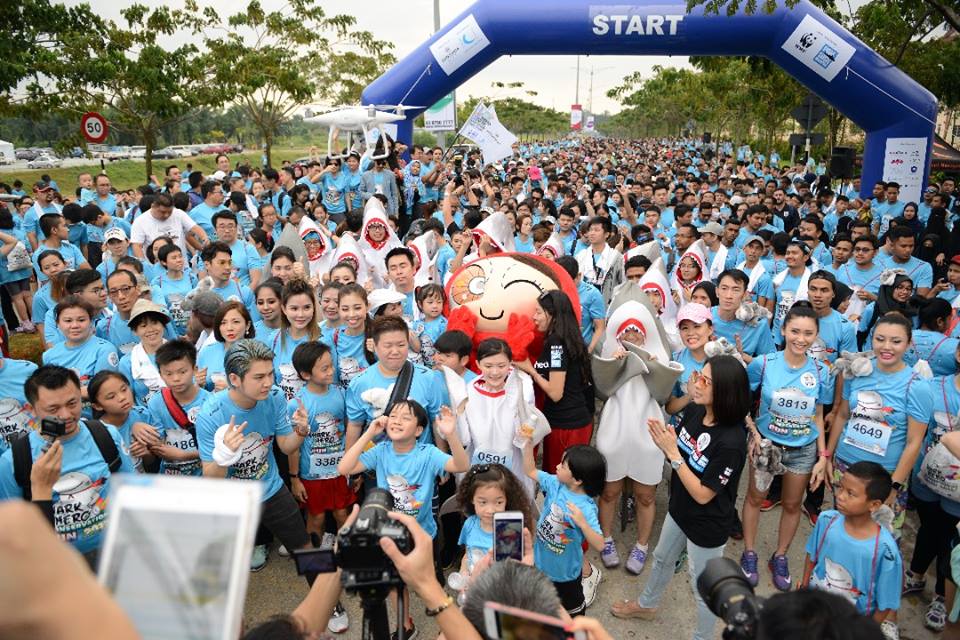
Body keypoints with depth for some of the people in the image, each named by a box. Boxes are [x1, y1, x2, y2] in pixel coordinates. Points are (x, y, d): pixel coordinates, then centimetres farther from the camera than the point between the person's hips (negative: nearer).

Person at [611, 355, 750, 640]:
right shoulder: (694, 412, -15)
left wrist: (672, 453, -29)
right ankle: (647, 605, 58)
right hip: (679, 510, 8)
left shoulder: (731, 442, -34)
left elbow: (703, 494, -27)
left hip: (707, 526, -7)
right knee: (662, 560, 31)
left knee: (703, 588, 17)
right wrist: (663, 440, -22)